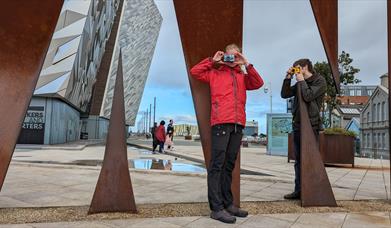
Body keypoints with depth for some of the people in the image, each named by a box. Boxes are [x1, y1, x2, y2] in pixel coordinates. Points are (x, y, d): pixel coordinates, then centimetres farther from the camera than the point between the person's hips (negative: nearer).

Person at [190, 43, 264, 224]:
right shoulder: (215, 73, 14)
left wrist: (247, 65, 8)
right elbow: (194, 72, 7)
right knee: (217, 165, -7)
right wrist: (212, 61, 8)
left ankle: (227, 203, 16)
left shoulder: (242, 76, 23)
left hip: (238, 124, 5)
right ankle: (216, 208, -5)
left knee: (229, 165, 9)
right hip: (221, 122, -4)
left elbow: (258, 83, 10)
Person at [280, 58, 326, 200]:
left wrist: (301, 80, -4)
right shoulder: (300, 83, 18)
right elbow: (284, 94, 13)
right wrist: (288, 78, 5)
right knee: (298, 160, 7)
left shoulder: (320, 81, -1)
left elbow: (308, 96, -17)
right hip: (297, 125, 7)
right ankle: (299, 190, 13)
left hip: (311, 125, -7)